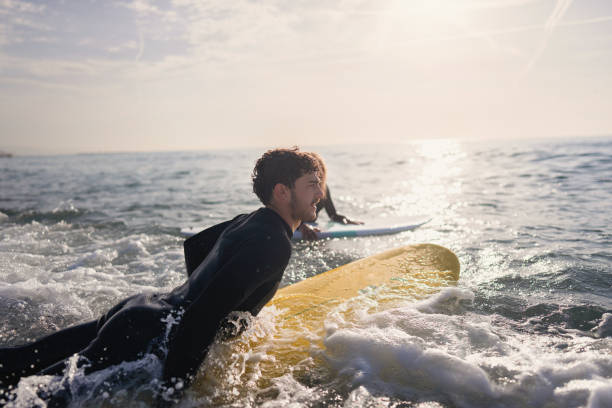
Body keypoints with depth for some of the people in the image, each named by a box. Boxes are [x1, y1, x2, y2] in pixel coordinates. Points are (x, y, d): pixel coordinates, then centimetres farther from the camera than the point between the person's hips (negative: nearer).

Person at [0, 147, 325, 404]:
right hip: (150, 336, -9)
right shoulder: (274, 244, -19)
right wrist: (173, 385, -25)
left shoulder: (248, 222, 11)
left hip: (140, 308, 9)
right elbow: (208, 310, -28)